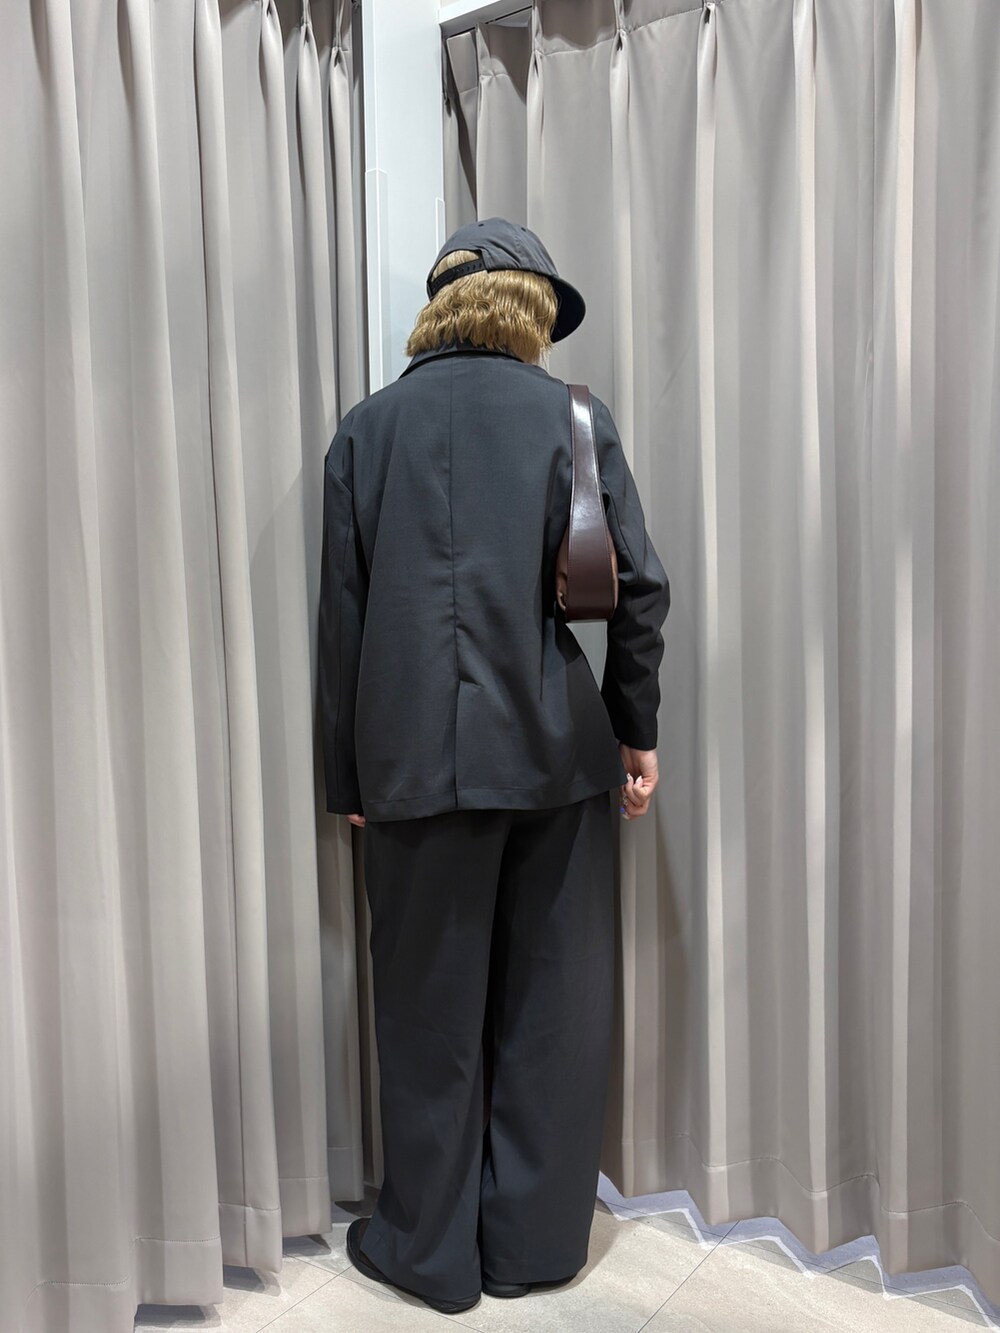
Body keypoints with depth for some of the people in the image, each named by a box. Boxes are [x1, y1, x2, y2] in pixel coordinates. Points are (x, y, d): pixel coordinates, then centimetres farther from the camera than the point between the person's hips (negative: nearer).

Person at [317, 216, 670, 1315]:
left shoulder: (367, 428, 5)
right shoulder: (574, 417, 3)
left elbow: (342, 615, 2)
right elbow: (638, 586, -2)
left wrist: (348, 779, 8)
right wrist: (636, 729, 9)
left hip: (419, 762, 0)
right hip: (559, 753, 1)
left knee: (431, 1013, 12)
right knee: (552, 1007, 14)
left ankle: (430, 1251, 28)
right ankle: (532, 1243, 29)